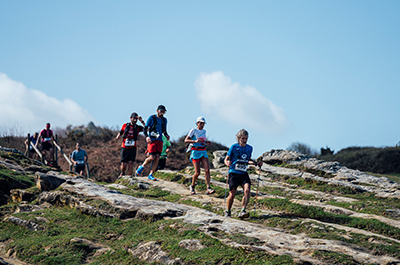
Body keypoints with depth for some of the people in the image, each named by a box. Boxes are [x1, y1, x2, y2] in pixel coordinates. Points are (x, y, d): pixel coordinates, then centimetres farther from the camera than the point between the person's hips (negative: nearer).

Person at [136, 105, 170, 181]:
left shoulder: (164, 120, 12)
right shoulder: (152, 118, -3)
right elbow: (145, 129, -4)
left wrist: (166, 135, 2)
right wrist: (147, 137, -21)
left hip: (159, 140, 5)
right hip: (152, 140, -5)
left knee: (157, 158, -6)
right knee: (152, 157, -14)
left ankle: (151, 175, 0)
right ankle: (142, 167, 12)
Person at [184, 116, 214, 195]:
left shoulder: (204, 131, 11)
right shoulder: (194, 130, -6)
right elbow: (186, 140, -12)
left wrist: (207, 142, 5)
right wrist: (195, 141, -27)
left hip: (203, 152, 5)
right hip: (195, 152, -5)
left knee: (207, 169, -13)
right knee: (197, 173, -7)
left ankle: (208, 188, -15)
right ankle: (192, 186, 19)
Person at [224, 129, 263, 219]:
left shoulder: (249, 148, 8)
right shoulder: (234, 147, -4)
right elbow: (226, 159, 0)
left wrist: (256, 163, 9)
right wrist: (227, 163, -23)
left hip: (244, 174, 3)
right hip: (233, 173, -3)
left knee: (247, 190, -20)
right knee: (232, 194, -5)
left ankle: (242, 211, -21)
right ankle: (227, 212, 18)